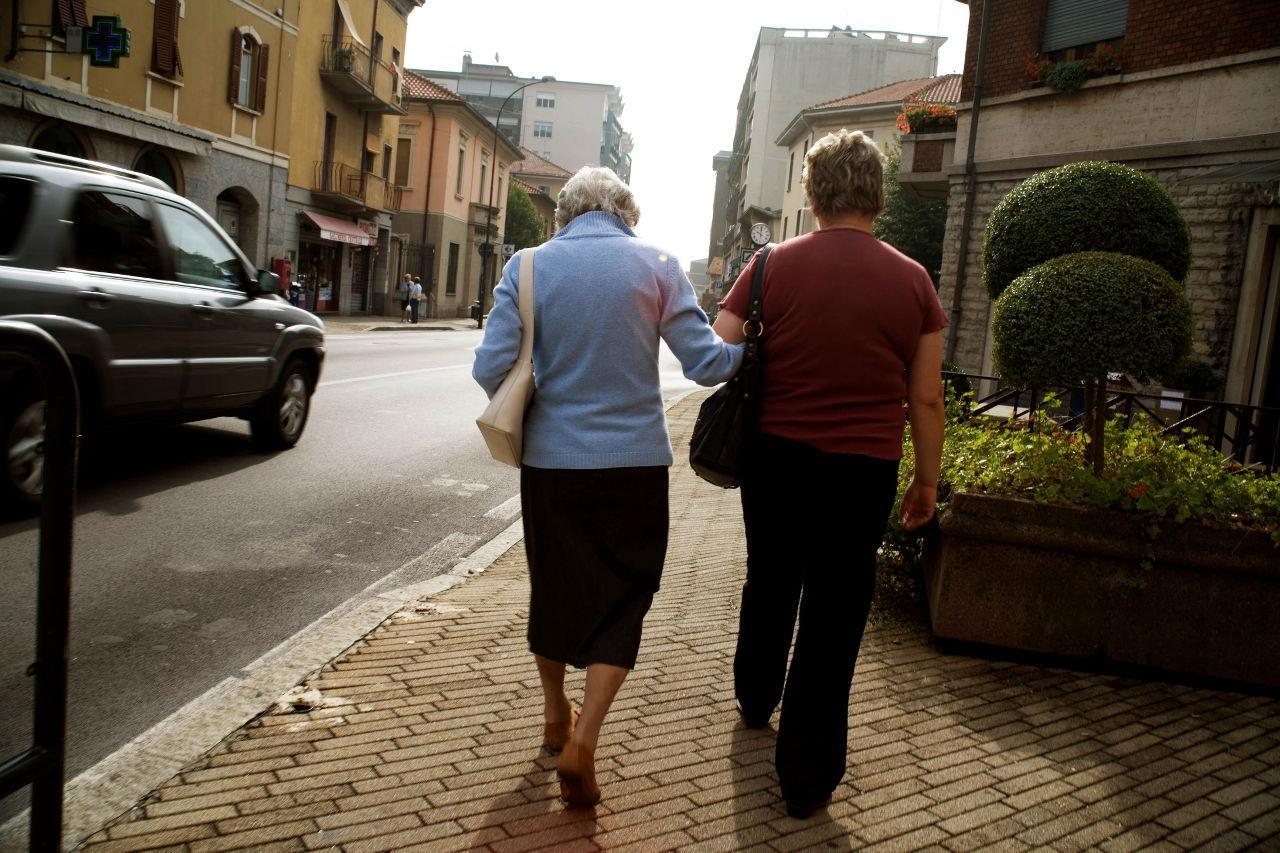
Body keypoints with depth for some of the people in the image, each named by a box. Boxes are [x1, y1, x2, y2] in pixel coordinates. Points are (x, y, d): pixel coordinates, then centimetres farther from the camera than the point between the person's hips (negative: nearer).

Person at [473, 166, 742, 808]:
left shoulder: (529, 266, -1)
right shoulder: (656, 265, -3)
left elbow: (491, 367, -8)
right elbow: (707, 364, -6)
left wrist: (524, 408, 12)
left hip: (550, 460, 2)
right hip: (633, 461, -1)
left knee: (553, 586, 20)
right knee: (622, 595, 12)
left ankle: (556, 714, 39)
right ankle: (583, 738, 0)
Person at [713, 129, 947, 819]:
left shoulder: (773, 265, -5)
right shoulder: (912, 281, -3)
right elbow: (926, 399, 0)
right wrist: (927, 479, 10)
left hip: (776, 456, 1)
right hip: (863, 470, -1)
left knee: (769, 585, 22)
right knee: (834, 613, 7)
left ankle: (754, 699, 45)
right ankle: (807, 775, 15)